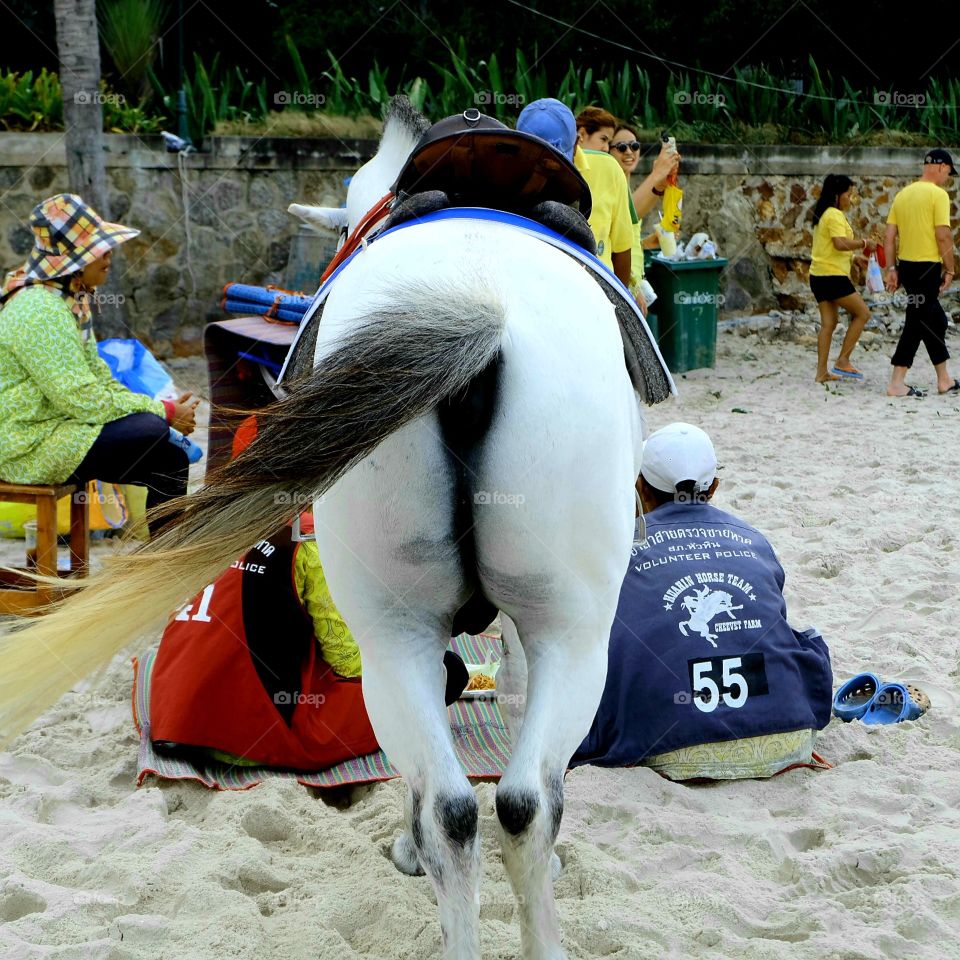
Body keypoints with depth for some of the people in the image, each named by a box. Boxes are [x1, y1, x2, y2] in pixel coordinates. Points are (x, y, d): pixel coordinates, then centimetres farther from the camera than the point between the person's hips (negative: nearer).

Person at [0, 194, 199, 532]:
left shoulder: (70, 300, 11)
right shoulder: (39, 311, -21)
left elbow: (97, 376, 15)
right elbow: (83, 399, -24)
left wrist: (160, 407, -1)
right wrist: (165, 412, -16)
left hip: (57, 424, 10)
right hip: (28, 447, -10)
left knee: (172, 462, 2)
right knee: (152, 431, -21)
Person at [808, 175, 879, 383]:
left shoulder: (823, 214, 18)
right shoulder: (835, 215, -13)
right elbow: (841, 243, -25)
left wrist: (860, 243, 13)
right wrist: (864, 243, -12)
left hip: (818, 275, 10)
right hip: (833, 275, -10)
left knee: (828, 323, 9)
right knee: (862, 313, -1)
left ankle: (822, 372, 7)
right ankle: (842, 361, -2)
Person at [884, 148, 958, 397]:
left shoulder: (902, 194, 11)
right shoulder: (938, 194, -10)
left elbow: (889, 237, 9)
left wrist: (892, 269, 12)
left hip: (906, 265, 8)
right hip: (928, 266, -8)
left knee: (935, 320, 18)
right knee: (917, 321, -3)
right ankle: (897, 383, -6)